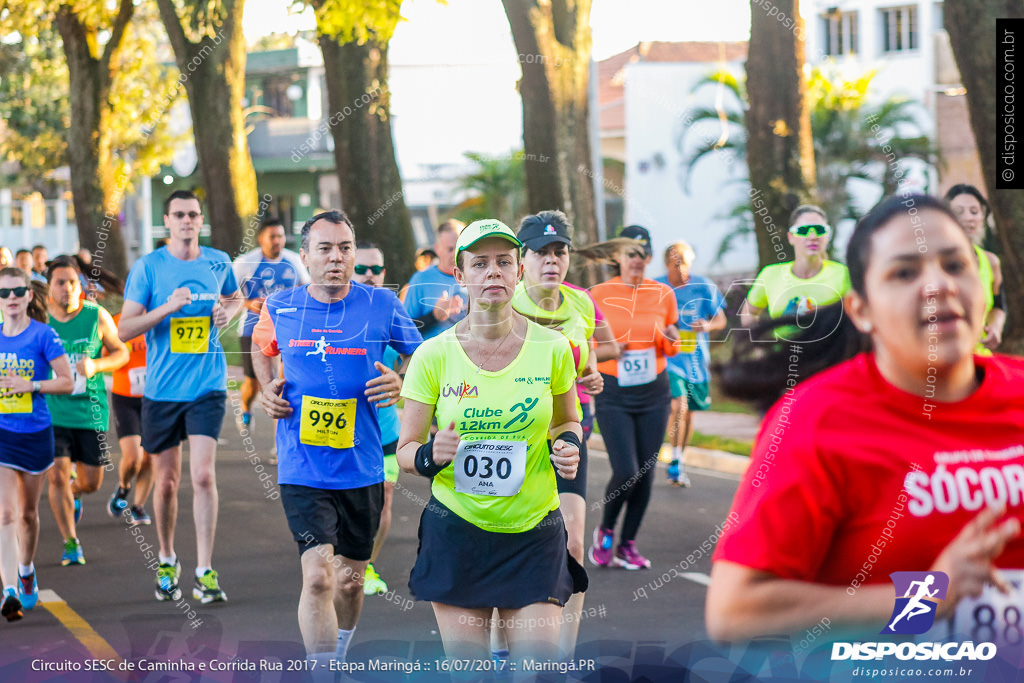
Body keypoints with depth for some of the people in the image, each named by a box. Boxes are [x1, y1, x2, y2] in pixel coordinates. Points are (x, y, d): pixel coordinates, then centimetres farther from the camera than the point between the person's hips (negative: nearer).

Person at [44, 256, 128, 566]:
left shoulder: (97, 316, -3)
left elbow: (121, 352, 6)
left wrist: (96, 365, -12)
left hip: (90, 410, 1)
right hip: (50, 411, -1)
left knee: (91, 482, 6)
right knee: (57, 476, -11)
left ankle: (74, 493, 44)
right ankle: (70, 543, 3)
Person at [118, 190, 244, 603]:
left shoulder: (219, 262, 4)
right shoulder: (148, 267, -3)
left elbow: (236, 298, 26)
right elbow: (124, 329, -7)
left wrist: (228, 312, 2)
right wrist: (166, 307, -21)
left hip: (207, 386, 0)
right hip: (162, 388, 0)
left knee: (203, 475, -12)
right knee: (166, 481, 9)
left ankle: (205, 573, -9)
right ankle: (167, 561, 31)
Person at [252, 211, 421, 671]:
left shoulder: (381, 304, -4)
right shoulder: (279, 307, 0)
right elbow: (262, 347, 23)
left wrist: (403, 385, -12)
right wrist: (267, 388, 5)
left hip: (362, 468, 2)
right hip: (302, 470, -1)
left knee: (350, 579, 16)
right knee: (318, 576, -17)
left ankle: (338, 658, 43)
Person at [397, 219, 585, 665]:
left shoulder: (551, 347, -1)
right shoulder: (434, 355, -4)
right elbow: (405, 449, 2)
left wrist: (568, 445, -6)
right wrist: (430, 456, -20)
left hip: (534, 534, 1)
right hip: (456, 532, 0)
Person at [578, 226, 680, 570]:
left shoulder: (663, 294, 4)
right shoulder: (598, 295, -4)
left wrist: (670, 339, -7)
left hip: (654, 392, 3)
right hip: (613, 393, -3)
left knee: (646, 473, 3)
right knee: (626, 472, -12)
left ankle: (628, 545, 16)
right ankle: (605, 530, 15)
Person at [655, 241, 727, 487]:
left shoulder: (704, 287, -3)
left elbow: (720, 320, 3)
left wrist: (706, 326, -18)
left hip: (696, 359, 2)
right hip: (668, 357, -2)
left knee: (689, 412, 13)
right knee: (678, 406, -21)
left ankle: (681, 460, 33)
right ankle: (675, 462, -14)